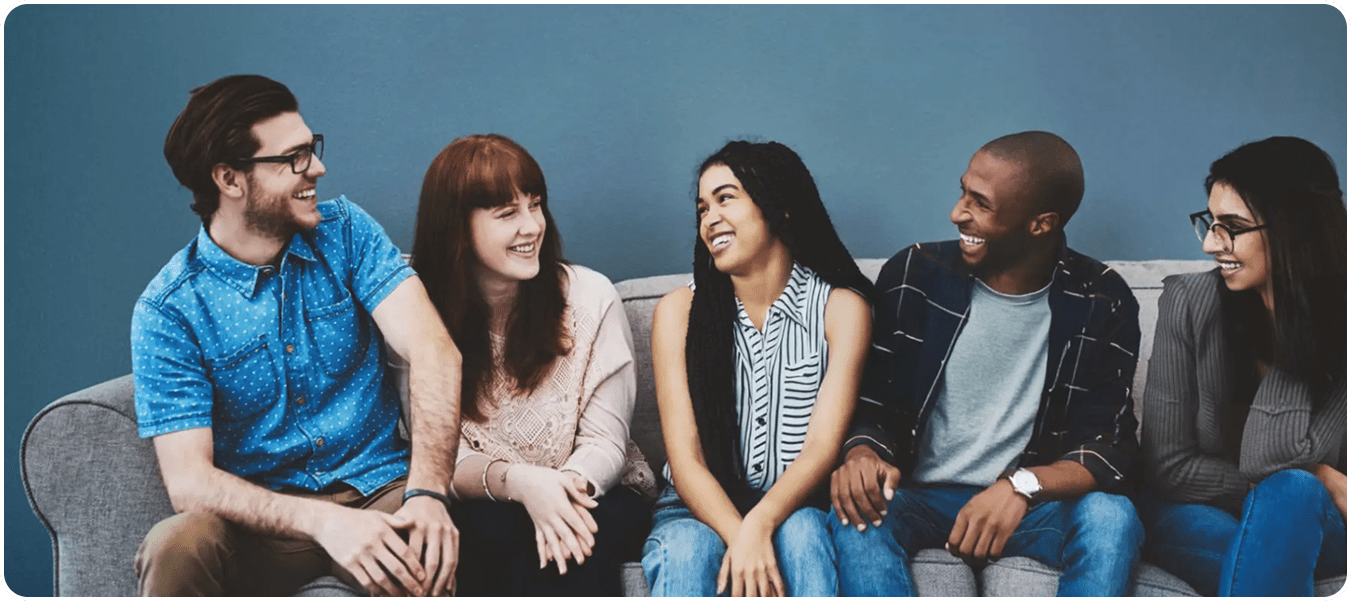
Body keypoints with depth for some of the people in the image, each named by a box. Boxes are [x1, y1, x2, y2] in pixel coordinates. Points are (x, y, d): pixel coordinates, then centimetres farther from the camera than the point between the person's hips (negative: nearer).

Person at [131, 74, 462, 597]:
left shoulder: (345, 230, 1)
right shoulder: (167, 311, -6)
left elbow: (433, 349, -13)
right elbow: (190, 481, -14)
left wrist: (426, 493, -29)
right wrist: (321, 521, -32)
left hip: (377, 489, 0)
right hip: (260, 517, 0)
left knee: (432, 556, -34)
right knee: (174, 548, -32)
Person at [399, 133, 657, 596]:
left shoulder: (592, 297, -5)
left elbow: (605, 441, -5)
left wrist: (568, 486, -29)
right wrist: (518, 481, -29)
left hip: (595, 496, -1)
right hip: (485, 507, 1)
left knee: (564, 552, -34)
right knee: (494, 531, -33)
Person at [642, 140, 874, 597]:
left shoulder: (840, 307, -1)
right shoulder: (680, 310, 1)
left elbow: (823, 446, -11)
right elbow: (684, 459, -8)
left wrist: (760, 525, -30)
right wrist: (740, 537, -27)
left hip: (792, 507, 0)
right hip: (701, 509, 1)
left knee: (802, 532, -33)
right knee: (687, 549, -32)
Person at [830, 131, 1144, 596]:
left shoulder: (1103, 304, -3)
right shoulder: (914, 275, -2)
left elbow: (1110, 450, -6)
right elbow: (872, 405, 4)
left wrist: (1021, 487, -27)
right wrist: (862, 452, -21)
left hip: (1033, 505, 0)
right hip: (921, 498, 0)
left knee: (1111, 518, -31)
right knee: (858, 513, -32)